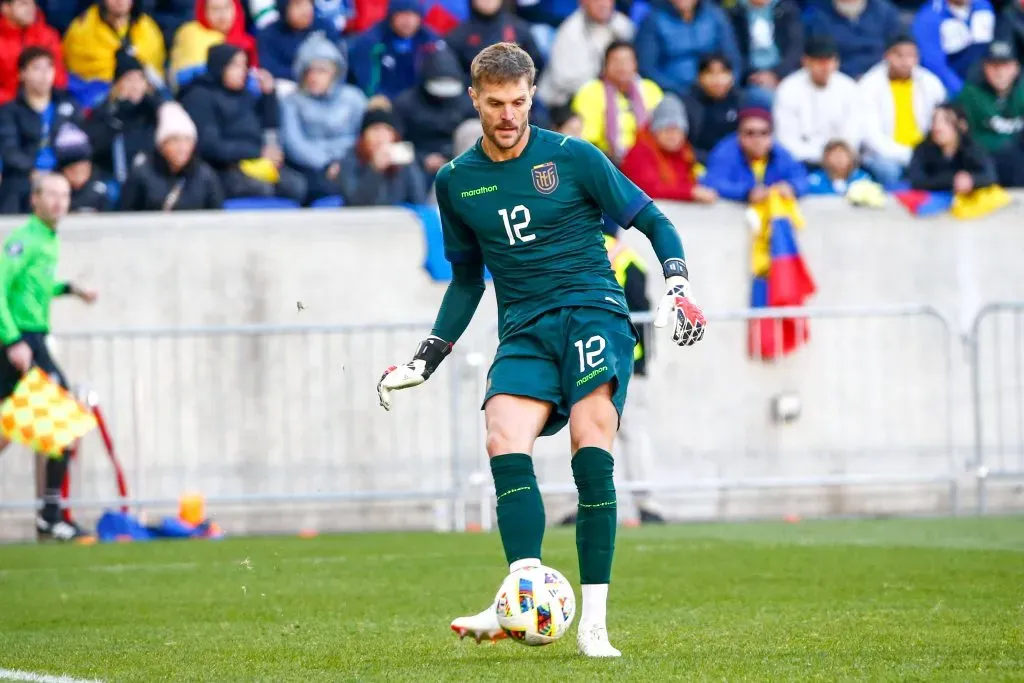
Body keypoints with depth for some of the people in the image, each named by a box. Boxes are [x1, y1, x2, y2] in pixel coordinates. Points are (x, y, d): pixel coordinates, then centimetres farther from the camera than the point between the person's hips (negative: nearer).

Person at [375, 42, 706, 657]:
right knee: (505, 441, -25)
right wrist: (427, 360, 20)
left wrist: (679, 287, -9)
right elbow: (467, 278, 24)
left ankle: (593, 623, -21)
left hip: (593, 313, -3)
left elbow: (654, 222, 7)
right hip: (524, 334, 3)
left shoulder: (574, 158, 1)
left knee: (591, 450, -22)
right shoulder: (456, 182, 12)